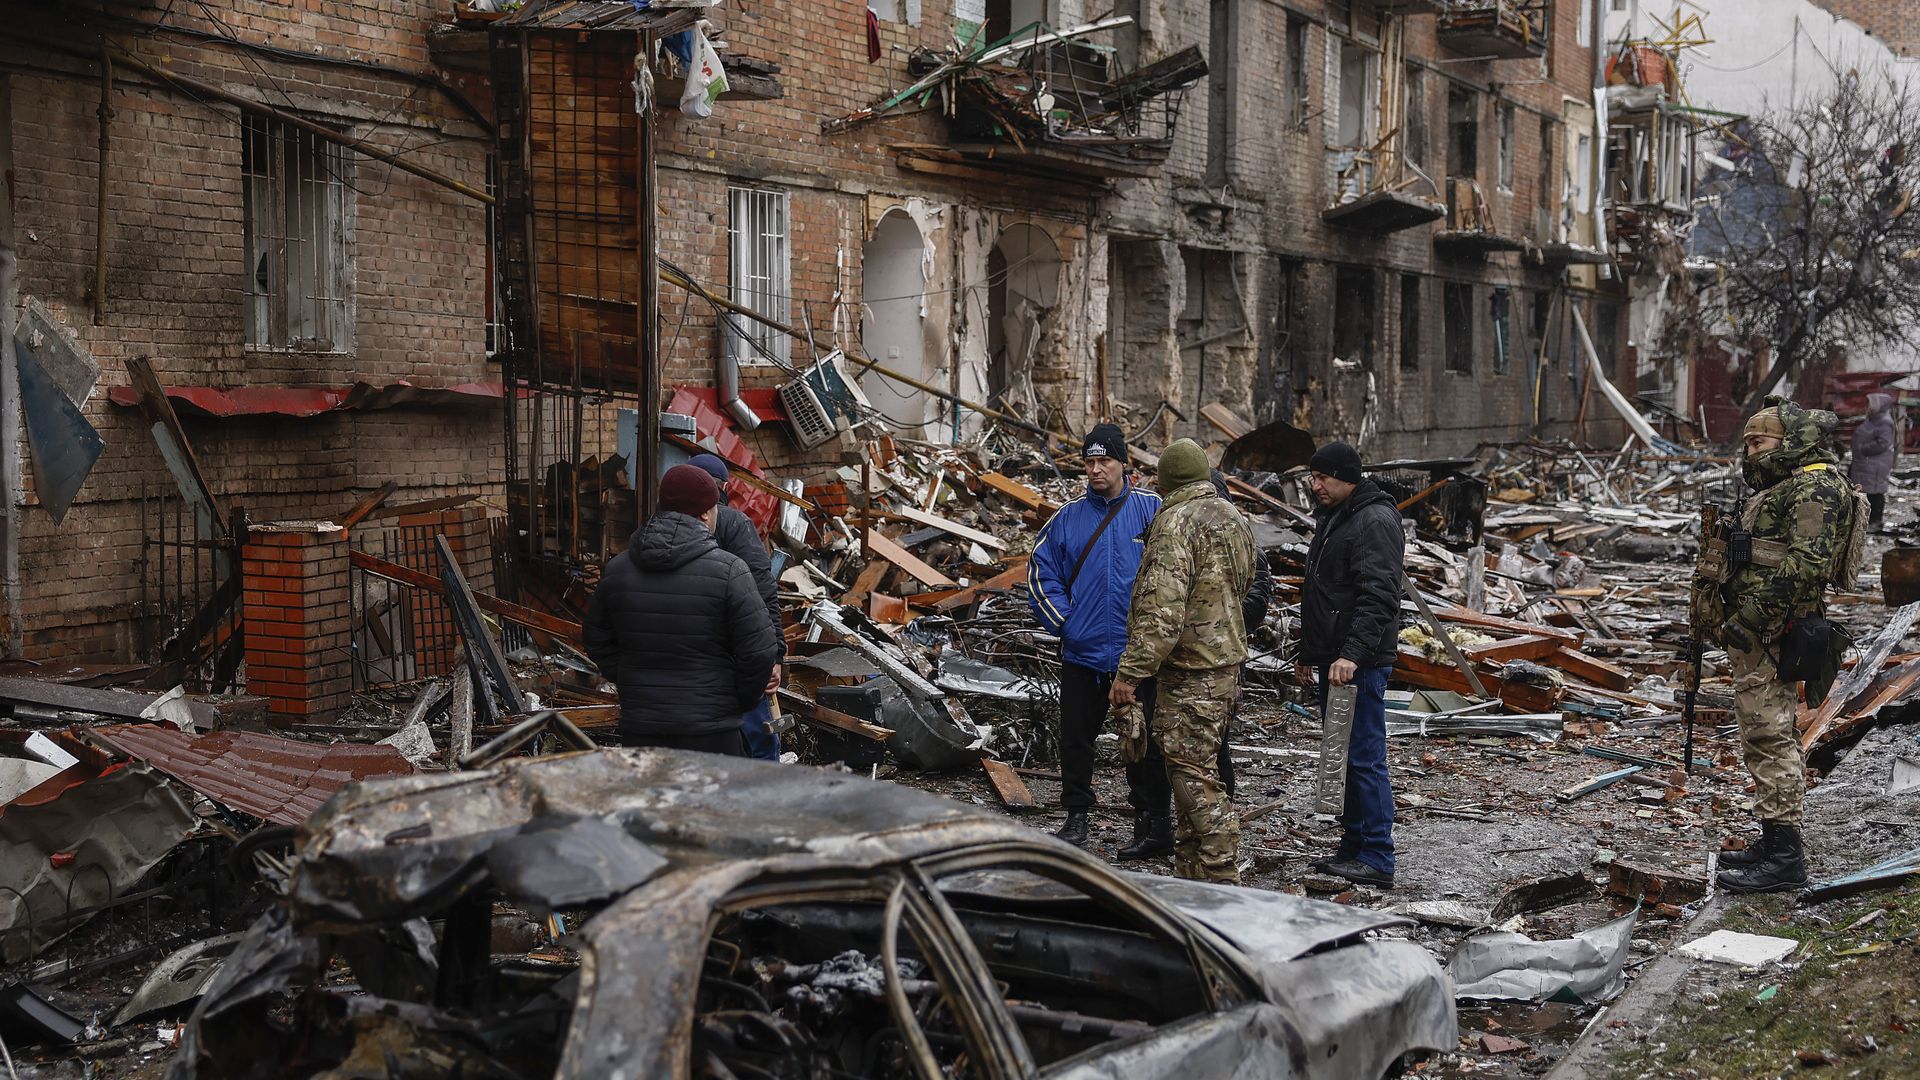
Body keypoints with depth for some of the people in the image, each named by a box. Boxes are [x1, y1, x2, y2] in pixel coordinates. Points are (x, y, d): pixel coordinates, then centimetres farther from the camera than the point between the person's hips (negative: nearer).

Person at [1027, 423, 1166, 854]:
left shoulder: (1152, 510, -2)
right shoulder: (1068, 518, 7)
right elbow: (1040, 570, 12)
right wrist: (1061, 620, 1)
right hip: (1081, 652, 3)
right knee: (1075, 737, 10)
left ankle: (1153, 824, 9)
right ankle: (1076, 815, 22)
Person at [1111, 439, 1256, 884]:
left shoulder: (1177, 522, -15)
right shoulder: (1232, 517, 14)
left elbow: (1162, 609, -22)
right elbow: (1245, 585, 25)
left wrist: (1131, 672, -21)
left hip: (1191, 671, -10)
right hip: (1227, 661, 10)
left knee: (1193, 775, -7)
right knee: (1194, 768, 16)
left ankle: (1223, 878, -8)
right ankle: (1191, 874, 22)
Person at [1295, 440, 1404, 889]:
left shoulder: (1375, 521, -14)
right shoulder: (1331, 518, 18)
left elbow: (1378, 598, -23)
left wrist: (1352, 654, -30)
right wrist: (1308, 652, 26)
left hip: (1361, 662, -10)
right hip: (1333, 660, 10)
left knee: (1364, 757, -9)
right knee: (1342, 756, 14)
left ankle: (1377, 860, -6)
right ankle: (1353, 848, 21)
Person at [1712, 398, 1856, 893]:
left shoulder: (1817, 486, -12)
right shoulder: (1780, 486, 21)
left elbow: (1806, 564, -23)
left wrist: (1750, 618, -23)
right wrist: (1728, 616, 18)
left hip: (1771, 632, -11)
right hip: (1757, 632, 11)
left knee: (1769, 736, -12)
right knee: (1771, 736, 15)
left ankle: (1784, 857, -11)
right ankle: (1775, 843, 22)